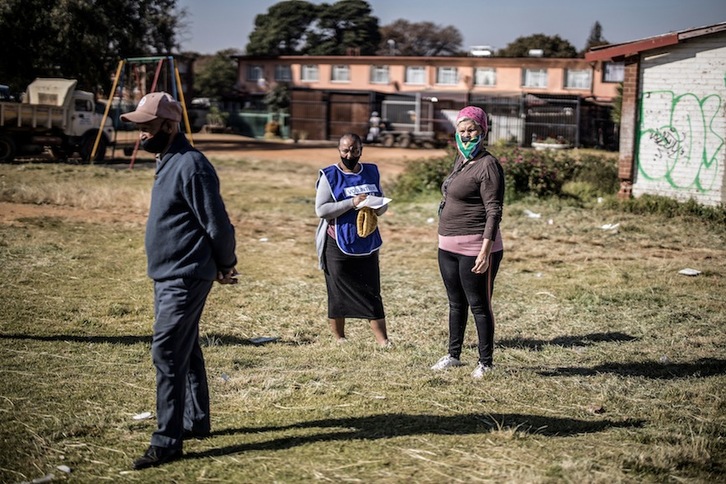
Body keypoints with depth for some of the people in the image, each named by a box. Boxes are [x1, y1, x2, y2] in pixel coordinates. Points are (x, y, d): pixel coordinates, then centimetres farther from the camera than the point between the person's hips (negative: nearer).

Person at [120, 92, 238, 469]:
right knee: (186, 352, 17)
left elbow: (218, 224, -17)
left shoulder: (191, 166, -19)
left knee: (168, 354, -10)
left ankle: (167, 442, -5)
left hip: (185, 279, -10)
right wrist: (220, 267, 17)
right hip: (168, 277, 10)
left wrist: (225, 266, -4)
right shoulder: (167, 162, 13)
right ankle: (196, 422, 29)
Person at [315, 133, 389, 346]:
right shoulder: (330, 176, -6)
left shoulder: (371, 172, 8)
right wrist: (352, 203, -21)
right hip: (339, 246, -3)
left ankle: (383, 341, 6)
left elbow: (383, 202, 17)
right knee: (338, 294, 6)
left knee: (372, 293, 4)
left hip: (367, 244, 4)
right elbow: (321, 209, -13)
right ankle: (339, 340, 18)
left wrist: (377, 208, -8)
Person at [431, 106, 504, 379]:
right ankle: (453, 355, 29)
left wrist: (485, 250, -25)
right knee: (456, 303, 18)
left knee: (479, 305, 0)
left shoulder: (487, 165, -14)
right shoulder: (460, 160, 13)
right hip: (448, 246, 9)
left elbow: (494, 211, -18)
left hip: (474, 249, -9)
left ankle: (485, 362, 10)